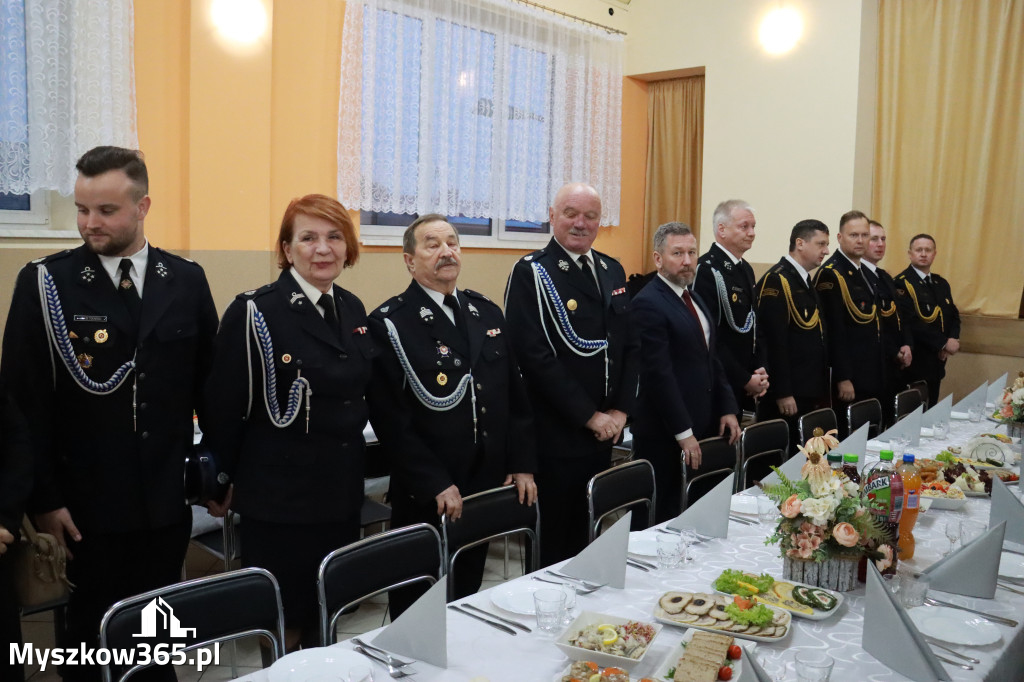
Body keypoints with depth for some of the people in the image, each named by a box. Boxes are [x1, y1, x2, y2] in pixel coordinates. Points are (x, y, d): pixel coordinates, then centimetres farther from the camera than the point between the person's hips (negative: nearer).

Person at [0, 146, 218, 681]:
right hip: (87, 505, -2)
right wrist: (43, 499, -7)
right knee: (92, 635, 12)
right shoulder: (44, 282, -6)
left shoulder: (187, 280, 2)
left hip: (168, 500, 2)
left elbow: (210, 384, 6)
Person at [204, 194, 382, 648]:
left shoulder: (352, 309, 7)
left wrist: (355, 463, 15)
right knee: (284, 624, 7)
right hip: (278, 496, -6)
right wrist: (222, 482, -3)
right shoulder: (255, 312, -13)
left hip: (341, 491, 6)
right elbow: (224, 406, -8)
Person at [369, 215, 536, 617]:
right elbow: (392, 417, -14)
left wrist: (522, 464, 6)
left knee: (468, 594, 19)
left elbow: (515, 395, 12)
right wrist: (436, 485, -16)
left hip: (487, 488, 5)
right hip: (424, 497, -5)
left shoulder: (487, 313, 9)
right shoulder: (390, 323, -10)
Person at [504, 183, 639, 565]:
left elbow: (629, 344, 13)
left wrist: (621, 409, 0)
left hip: (604, 431, 6)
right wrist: (588, 415, -15)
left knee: (586, 537, 16)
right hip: (555, 436, -6)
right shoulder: (531, 273, -10)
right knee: (551, 545, 5)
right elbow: (535, 356, -18)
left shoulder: (612, 271, 11)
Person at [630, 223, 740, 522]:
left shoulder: (693, 298, 14)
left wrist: (727, 408, 9)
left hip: (703, 425, 8)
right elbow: (659, 373, -19)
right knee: (665, 515, 1)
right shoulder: (648, 303, -14)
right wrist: (683, 432, -18)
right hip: (666, 435, -8)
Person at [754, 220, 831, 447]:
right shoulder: (777, 280, -13)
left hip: (809, 392, 9)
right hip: (786, 396, -9)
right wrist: (782, 393, -21)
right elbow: (774, 342, -19)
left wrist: (820, 391, 16)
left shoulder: (805, 281, 17)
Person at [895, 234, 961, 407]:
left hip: (937, 362, 8)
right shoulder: (902, 283, -11)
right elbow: (912, 322, -19)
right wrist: (944, 343, -15)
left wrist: (953, 339, -4)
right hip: (914, 363, -8)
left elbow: (953, 315, 17)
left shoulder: (941, 283, 15)